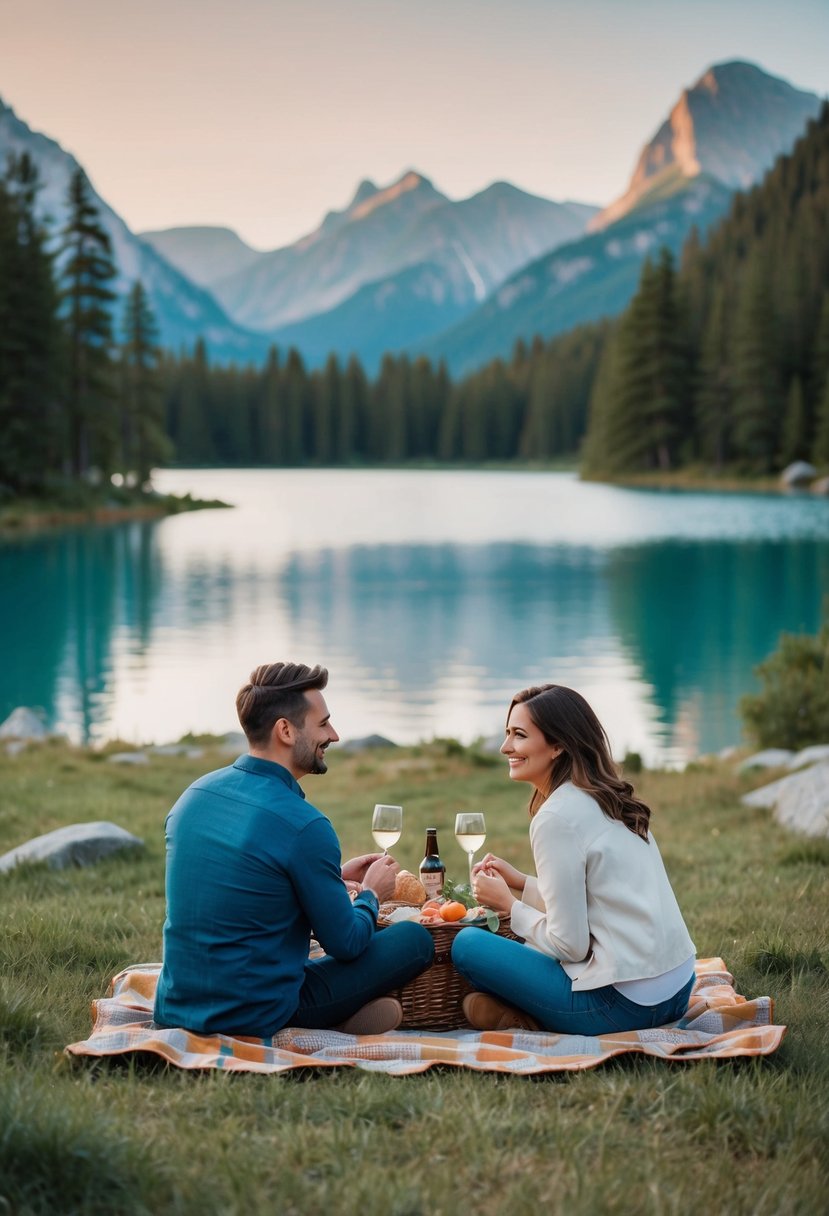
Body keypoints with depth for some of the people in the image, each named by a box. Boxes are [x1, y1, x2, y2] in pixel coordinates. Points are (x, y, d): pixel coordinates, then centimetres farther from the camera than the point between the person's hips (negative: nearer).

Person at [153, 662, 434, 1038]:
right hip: (256, 1018, -7)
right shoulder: (304, 826, -19)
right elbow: (345, 944, -9)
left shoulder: (194, 794, 4)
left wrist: (335, 876, 23)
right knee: (415, 939, 4)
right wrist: (371, 894, 12)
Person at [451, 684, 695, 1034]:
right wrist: (520, 883, 16)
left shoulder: (557, 817, -14)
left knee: (468, 945, -2)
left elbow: (570, 945, -14)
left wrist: (508, 904, 0)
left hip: (622, 1004, -9)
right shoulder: (608, 800, 11)